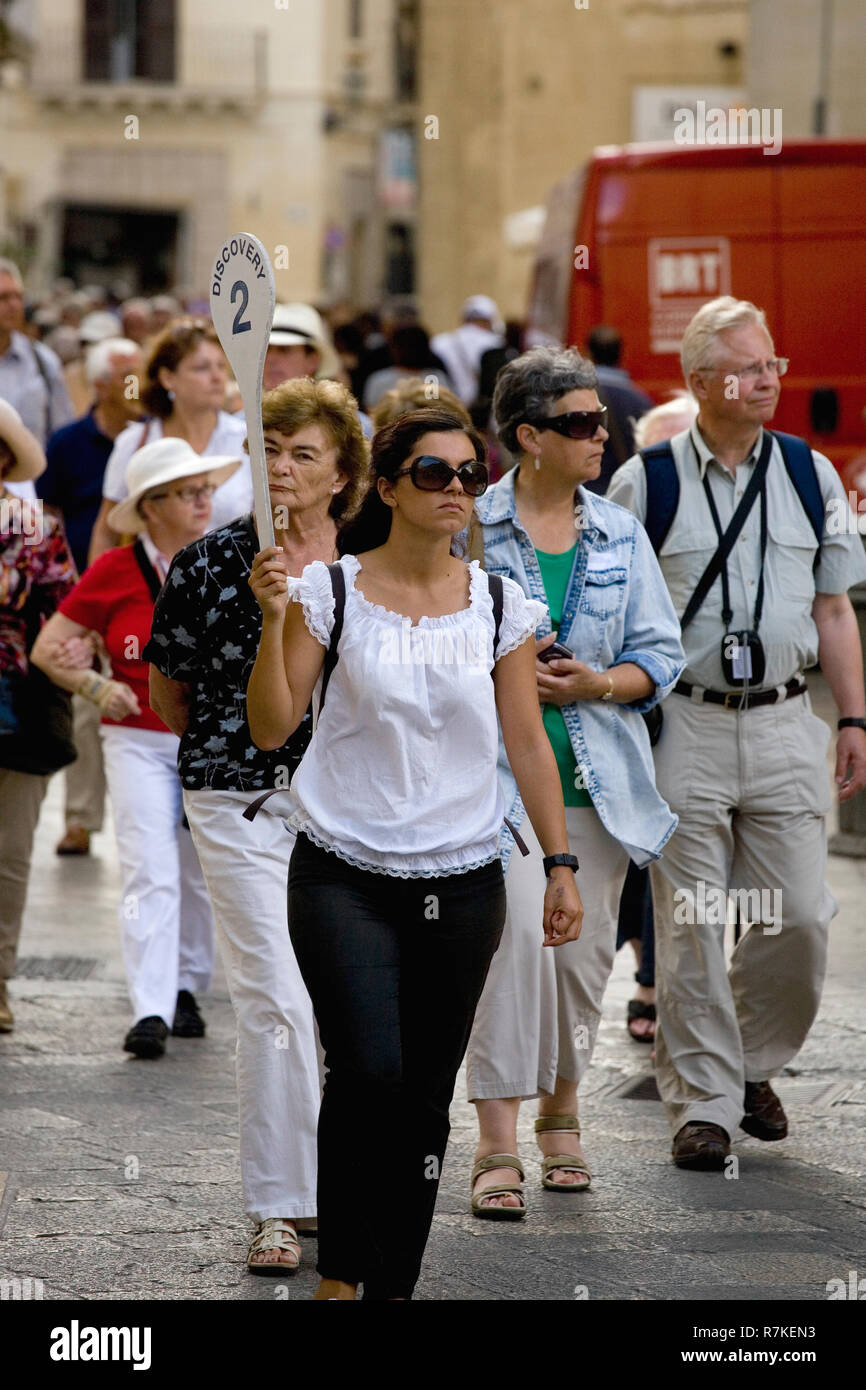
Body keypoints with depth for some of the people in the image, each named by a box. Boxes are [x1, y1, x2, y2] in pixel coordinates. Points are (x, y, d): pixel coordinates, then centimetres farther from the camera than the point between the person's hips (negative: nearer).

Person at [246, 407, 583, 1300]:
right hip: (343, 875, -3)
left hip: (461, 884, 3)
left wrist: (559, 865, 5)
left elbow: (528, 742, 9)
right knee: (369, 1073, -19)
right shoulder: (329, 591, -3)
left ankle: (394, 1285, 17)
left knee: (425, 1095, 5)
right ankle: (338, 1271, -2)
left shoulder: (500, 606, 5)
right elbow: (270, 729, -4)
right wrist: (272, 622, -17)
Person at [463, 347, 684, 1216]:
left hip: (598, 776, 4)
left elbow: (659, 655, 9)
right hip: (499, 768, -4)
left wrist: (597, 682, -10)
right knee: (518, 932, -18)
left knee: (583, 950, 7)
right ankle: (497, 1150, -16)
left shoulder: (619, 535, 9)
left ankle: (561, 1112, 32)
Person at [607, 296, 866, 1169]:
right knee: (690, 927, -1)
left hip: (782, 725, 2)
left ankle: (755, 1064, 23)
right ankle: (701, 1100, 8)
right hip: (683, 727, -2)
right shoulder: (644, 483, -1)